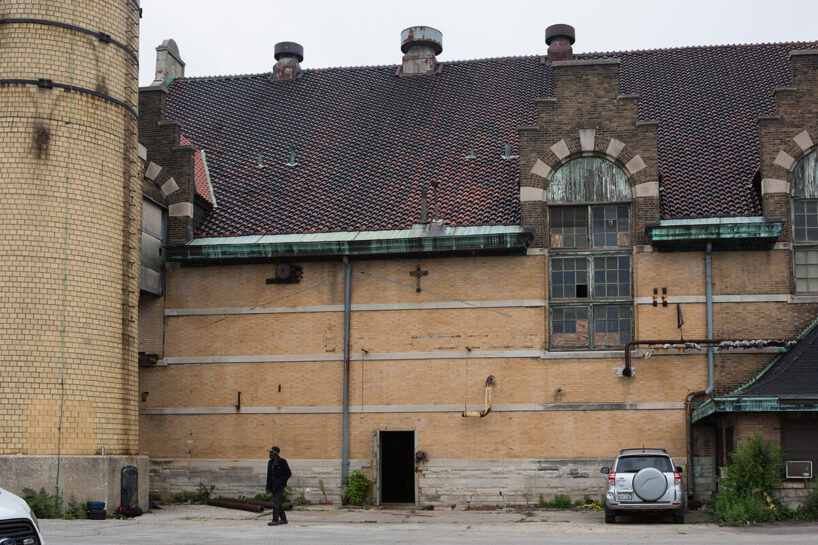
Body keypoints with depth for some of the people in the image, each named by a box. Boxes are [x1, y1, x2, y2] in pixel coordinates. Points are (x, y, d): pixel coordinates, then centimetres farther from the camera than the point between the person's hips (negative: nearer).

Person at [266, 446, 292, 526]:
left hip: (280, 485, -7)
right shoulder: (270, 462, 7)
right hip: (273, 485, 7)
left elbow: (289, 474, -10)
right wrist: (268, 487, 5)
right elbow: (269, 475, 10)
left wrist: (279, 482, -18)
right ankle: (283, 519, 17)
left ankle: (275, 520, -12)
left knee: (276, 502, -13)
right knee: (277, 503, 8)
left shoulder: (282, 462, -12)